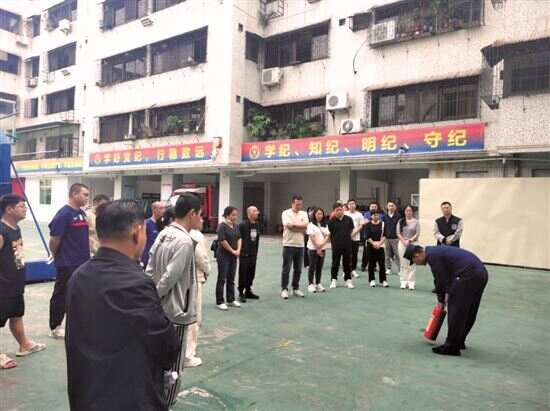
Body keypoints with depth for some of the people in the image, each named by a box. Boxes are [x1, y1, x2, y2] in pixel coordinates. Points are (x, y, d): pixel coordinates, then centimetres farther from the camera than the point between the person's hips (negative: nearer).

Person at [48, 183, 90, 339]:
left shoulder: (82, 213, 10)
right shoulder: (64, 213, -16)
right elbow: (54, 238, -15)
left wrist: (86, 254, 15)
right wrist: (56, 256, -2)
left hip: (83, 262, 8)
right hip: (67, 263, -8)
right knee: (61, 296, 5)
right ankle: (55, 328, 18)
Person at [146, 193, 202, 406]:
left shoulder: (163, 234, 5)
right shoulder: (185, 241, -22)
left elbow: (149, 271, 8)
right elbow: (169, 277, -24)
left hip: (159, 309, 9)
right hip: (175, 311, -9)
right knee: (173, 366, 7)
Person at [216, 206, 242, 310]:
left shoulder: (236, 226, 8)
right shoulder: (222, 226, -13)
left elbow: (239, 238, 10)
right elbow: (222, 241, -18)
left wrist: (238, 250, -5)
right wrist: (232, 251, -11)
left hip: (233, 256, 7)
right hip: (223, 255, -7)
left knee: (231, 278, 13)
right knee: (222, 279, 0)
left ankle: (231, 300, 23)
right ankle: (220, 302, 8)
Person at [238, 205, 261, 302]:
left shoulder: (257, 224, 9)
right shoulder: (243, 224, -12)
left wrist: (256, 251, 14)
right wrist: (240, 250, -11)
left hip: (253, 254, 7)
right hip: (244, 253, -6)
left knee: (251, 273, 12)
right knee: (243, 273, -1)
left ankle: (248, 291, 26)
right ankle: (241, 293, 9)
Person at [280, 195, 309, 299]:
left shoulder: (304, 214, 9)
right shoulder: (286, 213, -5)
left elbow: (306, 227, -3)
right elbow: (289, 226, -18)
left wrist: (294, 225, -12)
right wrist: (301, 226, -8)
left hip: (300, 245, 5)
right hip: (288, 244, -5)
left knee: (298, 269, 11)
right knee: (286, 268, -1)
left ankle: (296, 289, 21)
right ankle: (284, 289, 7)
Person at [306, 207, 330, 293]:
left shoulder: (325, 225, 11)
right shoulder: (311, 225, -6)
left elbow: (328, 236, 4)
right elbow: (312, 238, -12)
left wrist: (321, 246, -13)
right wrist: (317, 248, -14)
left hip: (322, 249, 5)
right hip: (313, 249, -5)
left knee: (319, 267, 9)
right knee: (312, 267, 1)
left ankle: (318, 284, 16)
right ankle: (311, 284, 8)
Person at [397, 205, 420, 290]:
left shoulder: (416, 222, 1)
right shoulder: (400, 221, 7)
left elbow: (417, 234, -3)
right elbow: (398, 233, 3)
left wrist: (410, 240, -13)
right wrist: (404, 241, -9)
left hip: (413, 244, -2)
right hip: (402, 243, 2)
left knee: (412, 264, -4)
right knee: (403, 263, 4)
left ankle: (411, 283, 0)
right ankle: (403, 282, 8)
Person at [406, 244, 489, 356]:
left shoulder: (432, 255, -5)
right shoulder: (436, 251, 24)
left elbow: (441, 279, -2)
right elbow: (447, 276, 29)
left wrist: (441, 301, 13)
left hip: (469, 275, -10)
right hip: (481, 273, 10)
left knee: (456, 311, -1)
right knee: (469, 312, 20)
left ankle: (451, 347, 6)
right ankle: (459, 341, 31)